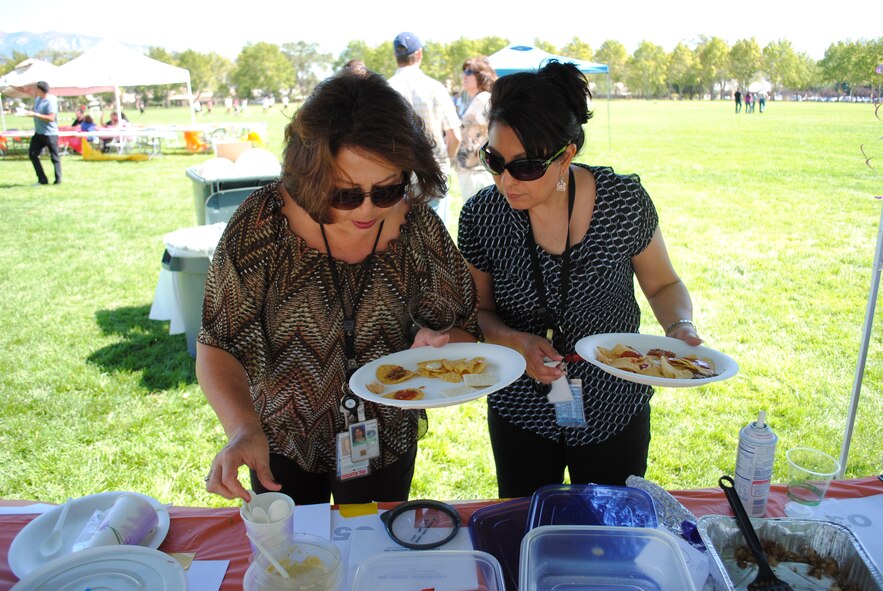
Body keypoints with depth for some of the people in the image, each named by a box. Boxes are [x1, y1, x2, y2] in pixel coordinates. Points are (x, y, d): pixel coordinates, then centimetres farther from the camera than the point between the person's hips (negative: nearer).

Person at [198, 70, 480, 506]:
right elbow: (218, 348, -20)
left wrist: (437, 345, -30)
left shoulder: (418, 226, -18)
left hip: (385, 444, 1)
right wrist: (245, 429, -37)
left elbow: (465, 330, -8)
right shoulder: (262, 223, -22)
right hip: (283, 445, 0)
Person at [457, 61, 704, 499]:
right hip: (520, 412, 1)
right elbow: (478, 310, -3)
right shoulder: (481, 216, -14)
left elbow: (662, 284, 0)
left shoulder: (624, 200, -16)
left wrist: (680, 328, -19)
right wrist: (519, 342, -21)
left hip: (614, 409, 0)